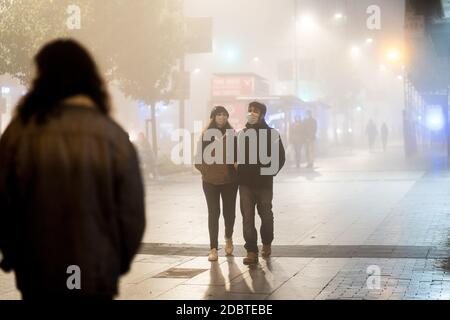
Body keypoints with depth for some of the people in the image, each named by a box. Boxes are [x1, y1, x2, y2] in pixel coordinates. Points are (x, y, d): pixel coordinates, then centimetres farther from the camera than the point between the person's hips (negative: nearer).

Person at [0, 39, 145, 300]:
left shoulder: (21, 131, -10)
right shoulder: (113, 136, -12)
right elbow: (132, 214, -9)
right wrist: (121, 263, 9)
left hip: (36, 272, 1)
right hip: (96, 274, -1)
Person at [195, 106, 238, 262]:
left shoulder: (231, 134, 5)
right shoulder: (206, 135, 2)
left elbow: (237, 155, 6)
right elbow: (200, 156, 3)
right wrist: (204, 170, -8)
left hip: (229, 180, 1)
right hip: (210, 180, -1)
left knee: (229, 212, 6)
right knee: (213, 213, -3)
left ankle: (228, 238, 35)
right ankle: (213, 248, 2)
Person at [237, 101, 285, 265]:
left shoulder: (272, 134, -3)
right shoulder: (242, 133, 7)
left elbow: (280, 157, 0)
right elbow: (236, 155, 15)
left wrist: (270, 173, -3)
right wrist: (240, 172, 4)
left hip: (264, 183, -2)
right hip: (245, 182, 2)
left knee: (266, 214, 10)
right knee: (247, 217, -3)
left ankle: (267, 244, 31)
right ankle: (251, 251, -1)